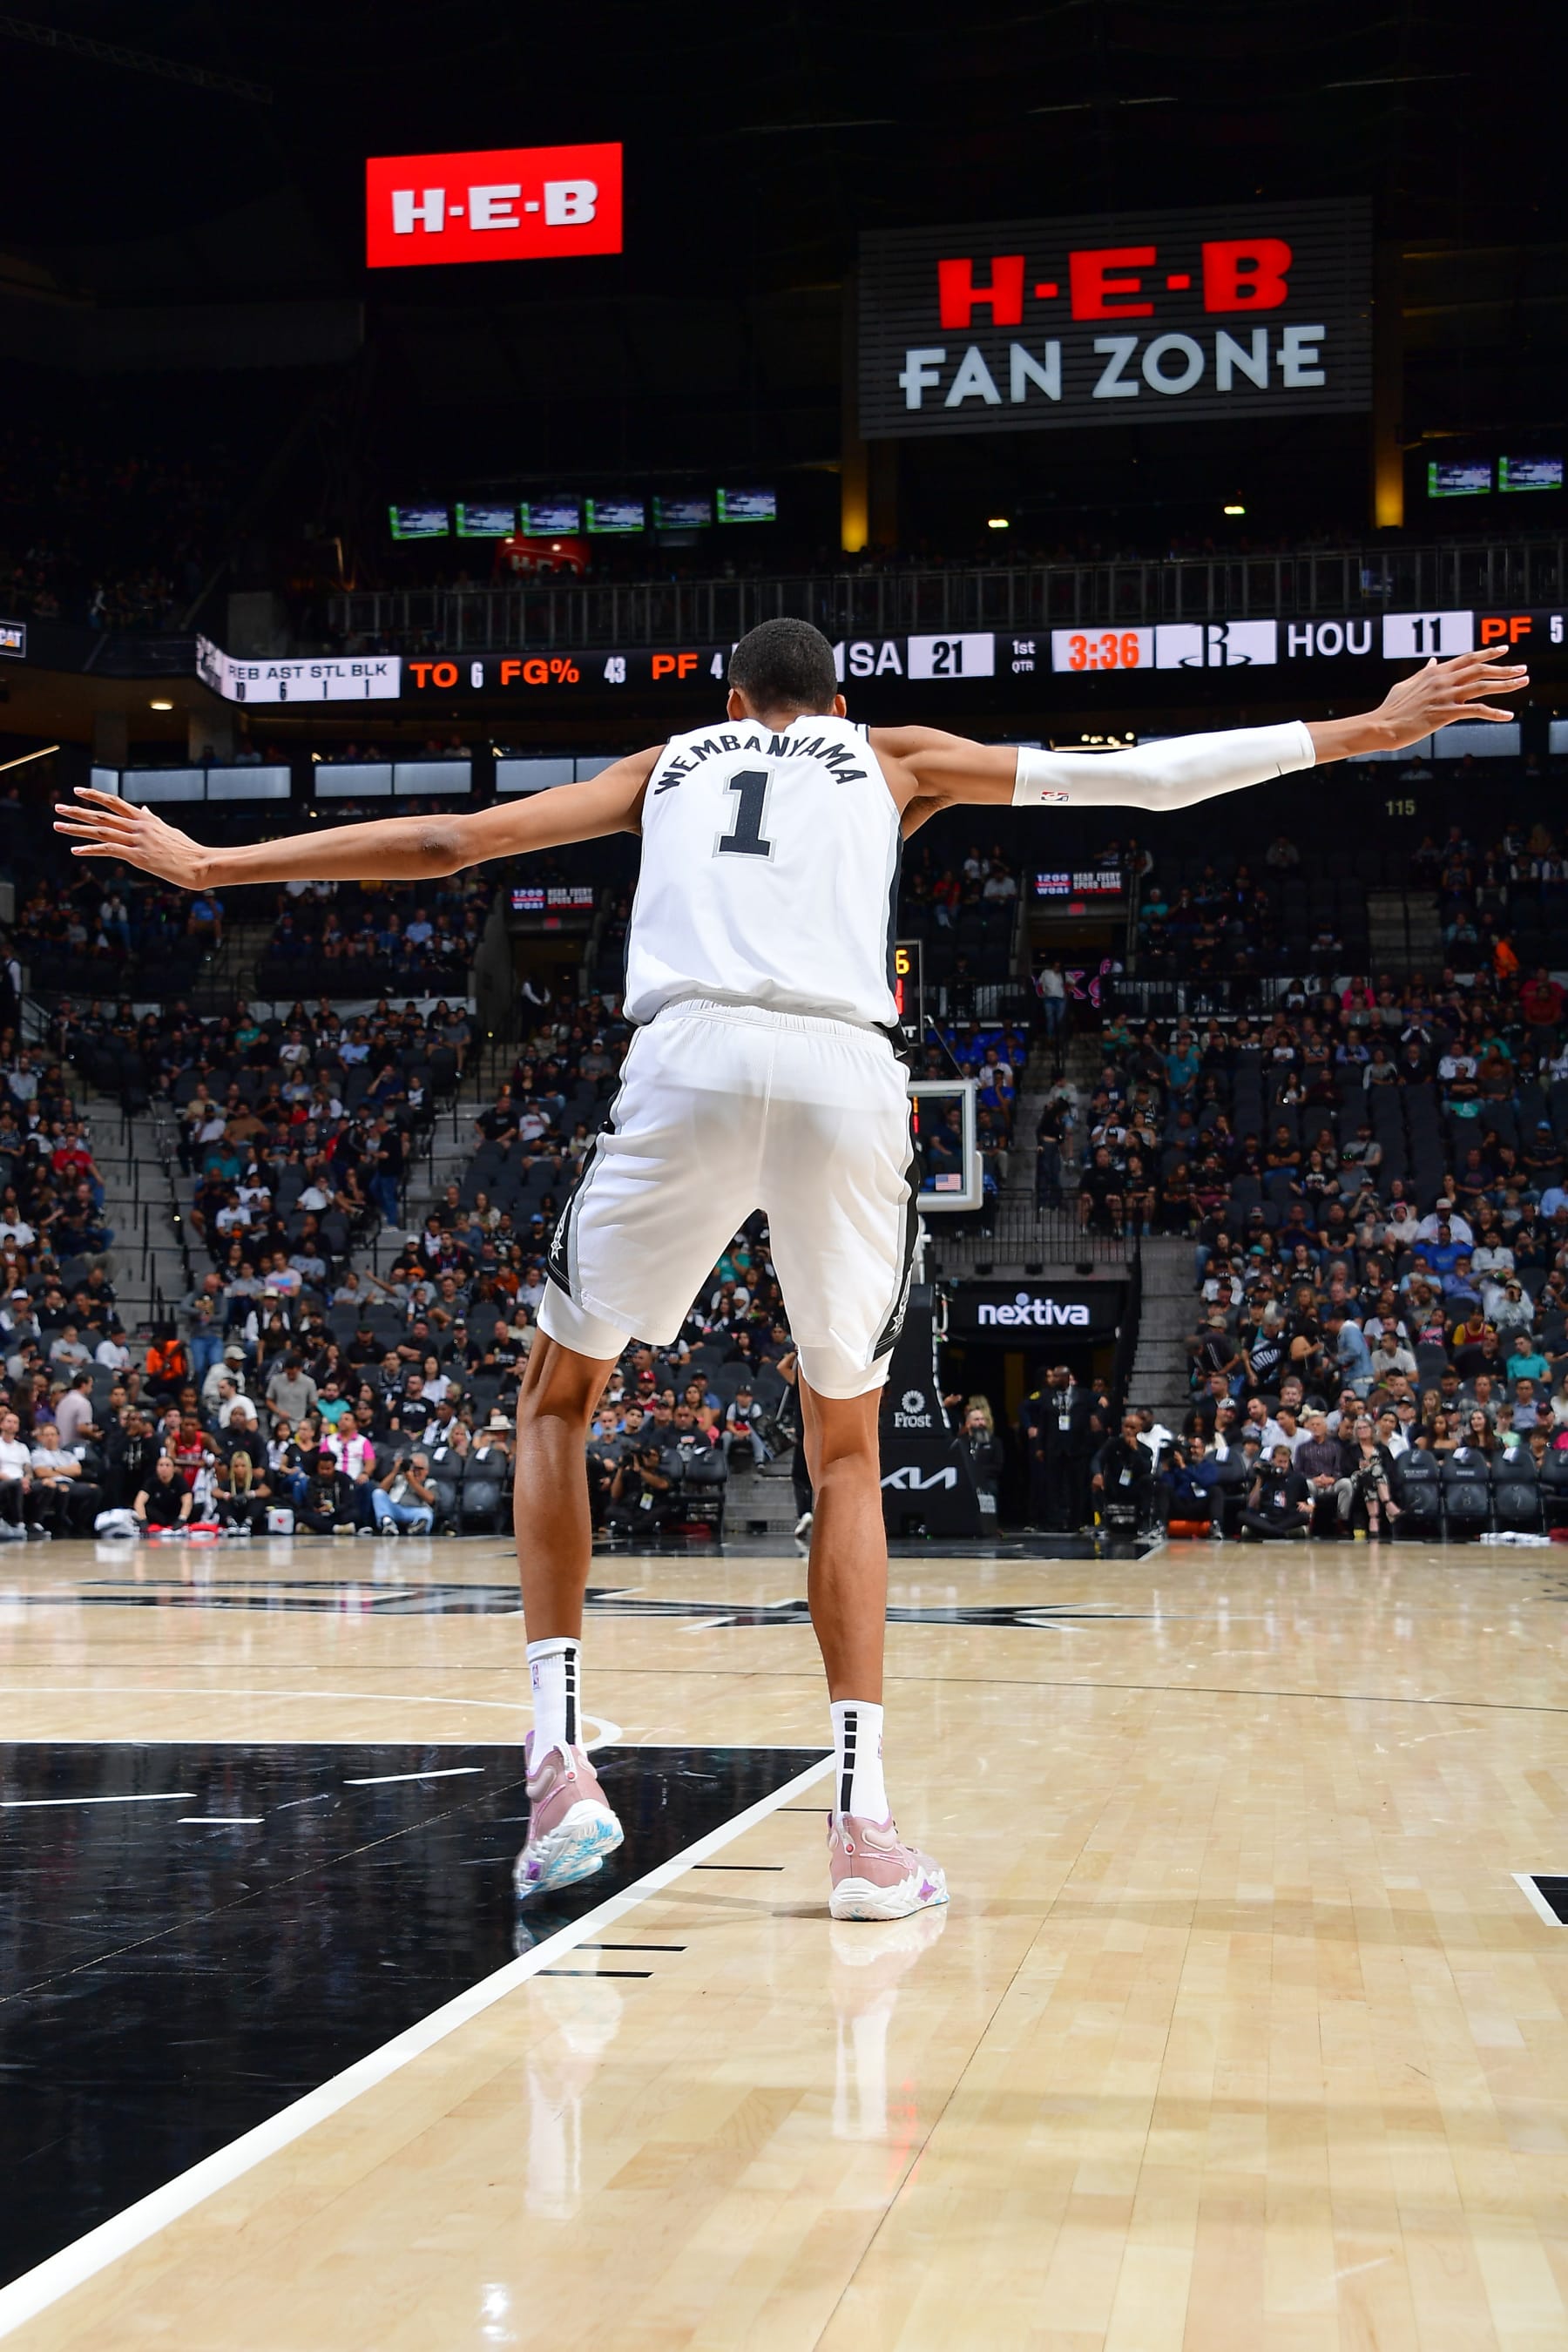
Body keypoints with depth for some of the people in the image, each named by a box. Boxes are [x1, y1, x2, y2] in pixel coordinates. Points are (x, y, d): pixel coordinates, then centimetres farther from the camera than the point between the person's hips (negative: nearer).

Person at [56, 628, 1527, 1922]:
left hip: (691, 1060, 0)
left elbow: (445, 841, 26)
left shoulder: (667, 763, 29)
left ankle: (559, 1758, 4)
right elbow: (1142, 773, 23)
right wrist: (1362, 732, 29)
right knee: (846, 1454, 16)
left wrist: (210, 864, 33)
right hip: (848, 1073, 0)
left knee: (556, 1398, 19)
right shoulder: (893, 759, 28)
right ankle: (865, 1825, 4)